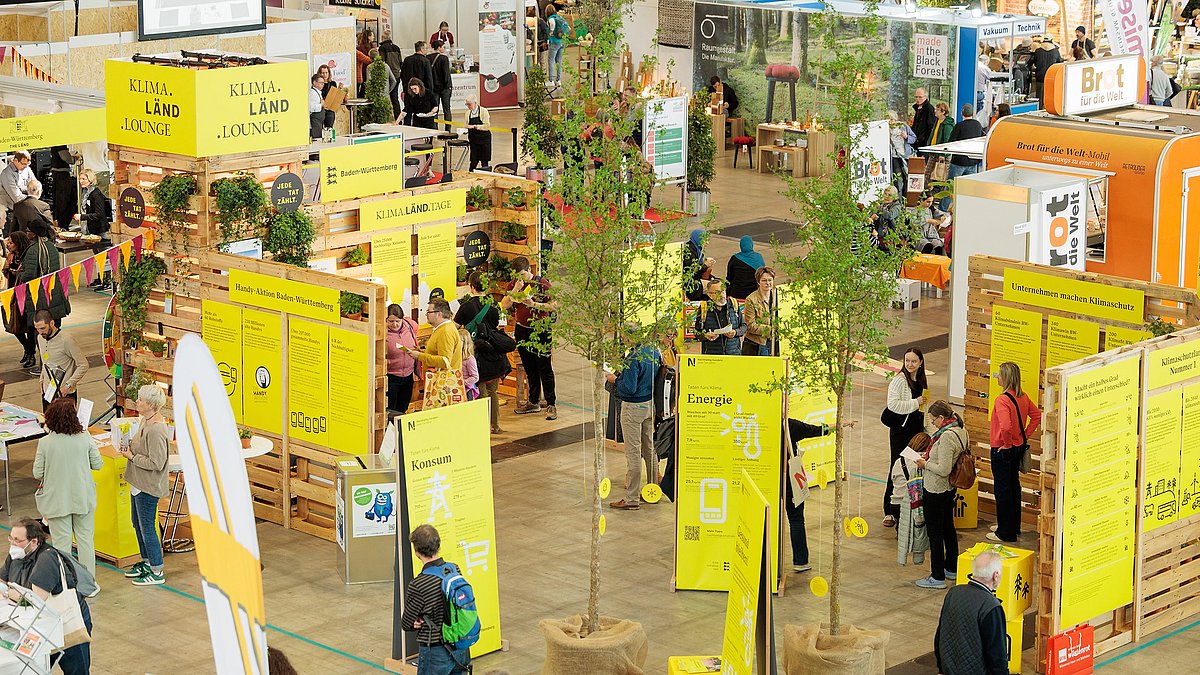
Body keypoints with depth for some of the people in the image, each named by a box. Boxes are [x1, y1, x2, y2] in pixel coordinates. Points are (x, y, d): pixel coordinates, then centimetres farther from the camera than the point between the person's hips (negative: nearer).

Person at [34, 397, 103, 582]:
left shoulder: (45, 443, -15)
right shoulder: (85, 439, -11)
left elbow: (38, 473, -9)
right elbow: (98, 464, -2)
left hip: (57, 501, -2)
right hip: (83, 498, 2)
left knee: (62, 542, 8)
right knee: (86, 540, 14)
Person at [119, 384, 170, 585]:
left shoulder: (156, 430, -26)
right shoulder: (145, 420, 5)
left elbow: (156, 463, -26)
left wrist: (132, 457, -17)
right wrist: (130, 445, 2)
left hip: (149, 487, -10)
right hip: (138, 483, 10)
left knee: (147, 527, -1)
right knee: (138, 524, 21)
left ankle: (157, 572, 9)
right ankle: (147, 562, 37)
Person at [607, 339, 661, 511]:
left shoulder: (633, 358, -24)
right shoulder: (654, 352, 1)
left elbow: (629, 388, -25)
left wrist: (615, 379, -7)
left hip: (633, 407, -8)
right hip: (650, 405, 8)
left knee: (633, 453, -2)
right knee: (649, 449, 18)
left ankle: (632, 499, 3)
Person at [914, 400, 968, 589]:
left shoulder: (946, 437, -27)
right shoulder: (960, 430, 3)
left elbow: (943, 469, -28)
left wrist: (926, 464, -14)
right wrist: (930, 459, 7)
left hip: (936, 491, -10)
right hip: (950, 488, 10)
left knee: (935, 532, 1)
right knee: (948, 527, 22)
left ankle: (938, 577, 7)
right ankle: (951, 569, 35)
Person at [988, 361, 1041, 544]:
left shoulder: (1002, 400, -25)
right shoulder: (1023, 397, 1)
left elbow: (1005, 426, -37)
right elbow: (1037, 416, 10)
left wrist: (1007, 443, -20)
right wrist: (1025, 436, 9)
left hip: (1003, 450, -9)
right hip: (1019, 447, 9)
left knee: (1002, 489, 2)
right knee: (1014, 485, 19)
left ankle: (1005, 533, 10)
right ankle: (1014, 527, 31)